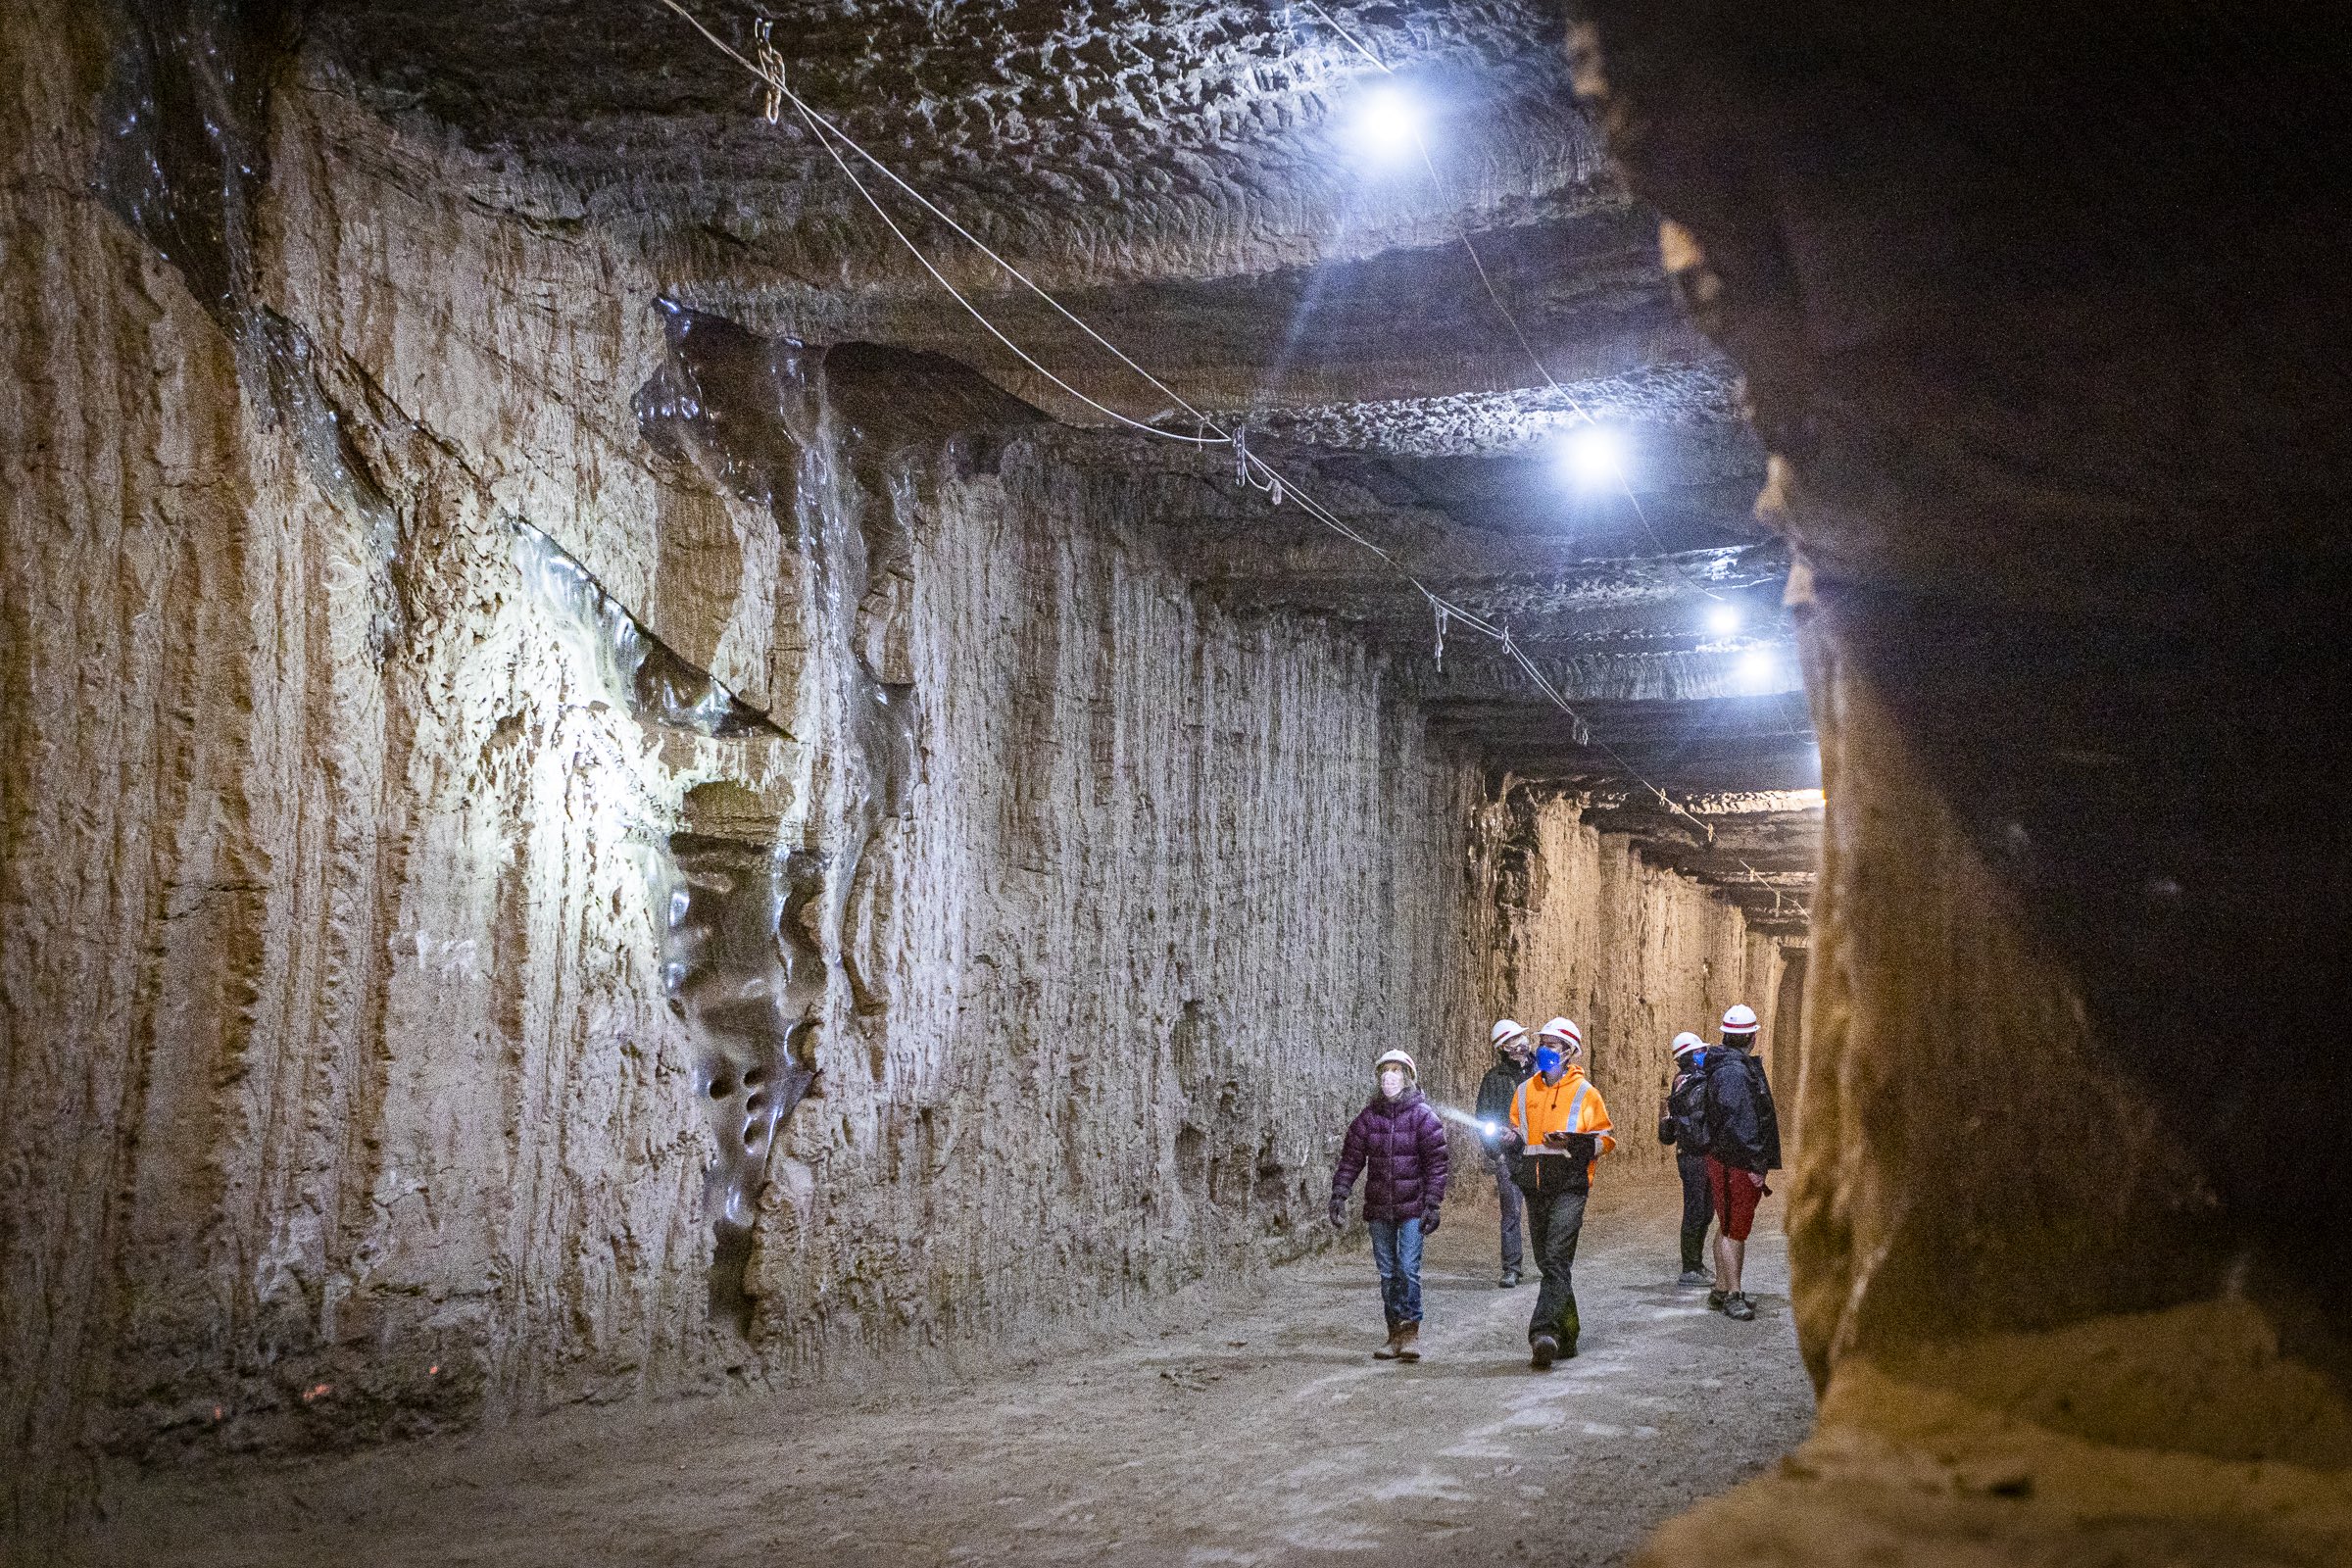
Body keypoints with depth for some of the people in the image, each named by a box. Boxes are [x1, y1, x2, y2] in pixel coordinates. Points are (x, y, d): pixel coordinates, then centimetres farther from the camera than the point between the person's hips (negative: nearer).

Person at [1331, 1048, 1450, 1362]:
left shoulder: (1422, 1115, -3)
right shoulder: (1368, 1116, 6)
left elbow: (1436, 1162, -5)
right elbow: (1351, 1158, 7)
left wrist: (1432, 1204, -11)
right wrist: (1339, 1195, -2)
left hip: (1412, 1207, -4)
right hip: (1378, 1207, 4)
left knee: (1408, 1268, -10)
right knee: (1387, 1272, 8)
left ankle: (1410, 1332, -5)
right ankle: (1395, 1335, 14)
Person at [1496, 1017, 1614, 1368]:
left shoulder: (1584, 1093, -2)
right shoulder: (1525, 1091, 12)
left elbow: (1606, 1138, -1)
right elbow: (1517, 1133, 23)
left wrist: (1571, 1142, -17)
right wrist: (1511, 1139, -1)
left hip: (1569, 1188, -6)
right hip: (1535, 1190, 6)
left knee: (1557, 1260, -16)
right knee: (1548, 1263, 11)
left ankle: (1543, 1331, -25)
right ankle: (1567, 1334, 22)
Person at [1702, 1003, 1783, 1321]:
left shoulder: (1727, 1066, 14)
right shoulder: (1734, 1072, -20)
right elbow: (1738, 1123, -26)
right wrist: (1754, 1164, -22)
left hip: (1725, 1160, 11)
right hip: (1735, 1164, -11)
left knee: (1728, 1228, 17)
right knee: (1734, 1230, -5)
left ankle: (1722, 1289, 26)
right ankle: (1733, 1296, -1)